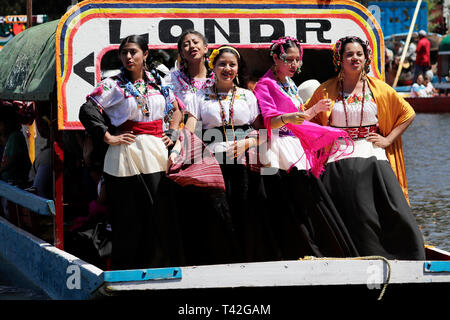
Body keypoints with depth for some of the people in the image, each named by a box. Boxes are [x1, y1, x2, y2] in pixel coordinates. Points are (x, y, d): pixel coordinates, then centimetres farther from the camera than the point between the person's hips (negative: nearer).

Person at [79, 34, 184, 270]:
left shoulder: (157, 82, 13)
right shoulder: (113, 85, 0)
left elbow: (176, 109, 26)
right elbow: (87, 111, -8)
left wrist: (172, 133, 13)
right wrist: (108, 137, -10)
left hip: (156, 153, 4)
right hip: (126, 155, -4)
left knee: (161, 213, 1)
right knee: (129, 218, -3)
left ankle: (159, 265, 10)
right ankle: (126, 273, 4)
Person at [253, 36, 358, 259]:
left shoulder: (291, 85, 20)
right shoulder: (265, 85, -5)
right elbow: (268, 121, -17)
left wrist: (315, 109, 12)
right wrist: (288, 118, -34)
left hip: (297, 151, 8)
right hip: (279, 157, -8)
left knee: (313, 208, 1)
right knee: (290, 214, -11)